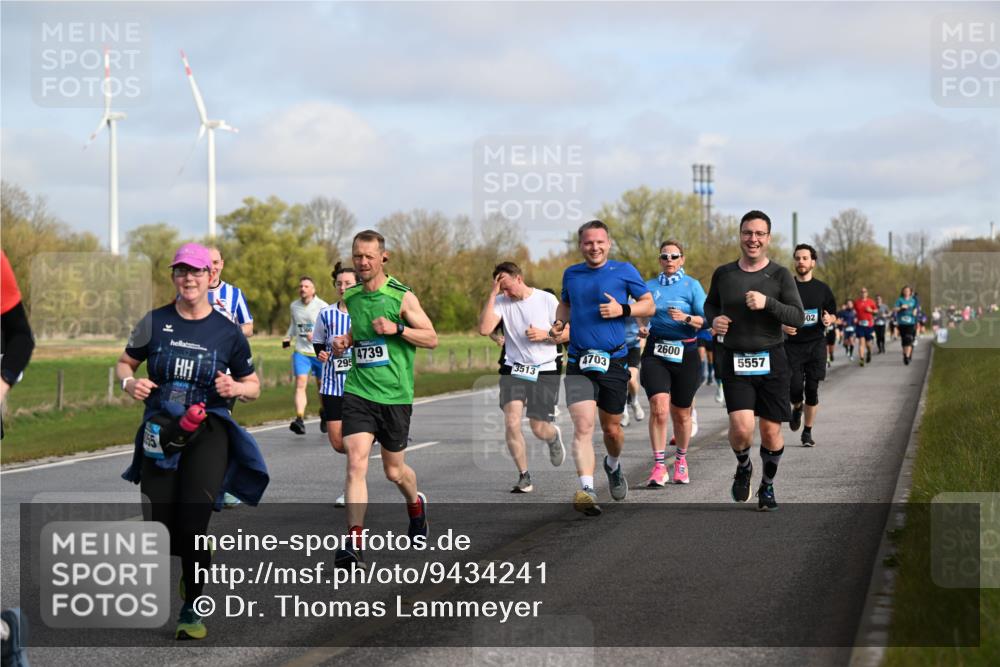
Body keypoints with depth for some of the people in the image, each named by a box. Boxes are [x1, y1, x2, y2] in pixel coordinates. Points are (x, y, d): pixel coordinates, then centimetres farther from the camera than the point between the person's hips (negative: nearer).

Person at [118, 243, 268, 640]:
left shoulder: (227, 332, 2)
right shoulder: (155, 322, 4)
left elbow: (253, 386, 11)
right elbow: (124, 363, 15)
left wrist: (236, 388, -11)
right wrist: (130, 383, -7)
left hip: (208, 432, -2)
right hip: (160, 432, 2)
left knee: (193, 525, -17)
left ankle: (192, 609, 2)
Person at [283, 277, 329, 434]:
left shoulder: (322, 306, -8)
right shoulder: (294, 306, 8)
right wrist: (288, 337, 11)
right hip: (301, 352, 2)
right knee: (300, 384, -15)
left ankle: (324, 415, 36)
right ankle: (299, 420, -27)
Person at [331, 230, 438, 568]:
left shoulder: (402, 296, -6)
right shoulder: (350, 297, 8)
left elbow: (431, 338, -4)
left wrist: (398, 328, -18)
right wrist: (345, 341, 4)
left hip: (395, 396, -2)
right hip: (358, 391, 3)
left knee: (394, 471, 11)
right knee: (356, 462, -15)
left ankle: (416, 503, 46)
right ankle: (354, 542, -17)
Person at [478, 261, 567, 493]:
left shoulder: (547, 300, -4)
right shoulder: (501, 302, -1)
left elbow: (567, 334, 3)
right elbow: (484, 329, -17)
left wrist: (545, 334, -15)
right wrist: (493, 294, -16)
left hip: (545, 371, -1)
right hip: (514, 369, 1)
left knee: (539, 429, -1)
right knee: (511, 423, -14)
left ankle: (554, 437, 39)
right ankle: (524, 477, 0)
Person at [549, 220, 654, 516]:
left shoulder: (624, 271, 0)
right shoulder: (571, 274, 9)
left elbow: (649, 305, 4)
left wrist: (623, 310, -13)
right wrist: (558, 323, 7)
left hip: (613, 362, -1)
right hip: (578, 364, 1)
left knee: (612, 428, 11)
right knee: (583, 426, -16)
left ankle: (613, 466, 44)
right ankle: (587, 490, -25)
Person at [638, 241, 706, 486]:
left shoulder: (692, 285, 1)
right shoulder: (649, 286, 10)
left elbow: (706, 320, -5)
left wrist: (687, 318, -22)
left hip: (685, 353, -1)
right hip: (656, 352, 1)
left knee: (681, 413, 9)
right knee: (659, 408, -17)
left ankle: (681, 459, 32)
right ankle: (659, 466, -14)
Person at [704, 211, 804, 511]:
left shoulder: (780, 275, -1)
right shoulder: (723, 274, 5)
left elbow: (798, 317, -7)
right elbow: (710, 304, 23)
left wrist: (767, 303, -22)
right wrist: (713, 319, 0)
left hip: (771, 362, 0)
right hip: (734, 362, 0)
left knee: (771, 432, 3)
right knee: (741, 428, -16)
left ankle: (767, 487, 27)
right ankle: (743, 468, 17)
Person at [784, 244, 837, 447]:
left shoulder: (822, 288, 6)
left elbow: (833, 315, 14)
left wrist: (828, 319, -9)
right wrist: (783, 326, -12)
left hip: (816, 344, 1)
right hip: (792, 345, -1)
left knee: (812, 389, -2)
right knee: (794, 388, -11)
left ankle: (808, 432, 11)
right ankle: (796, 409, 25)